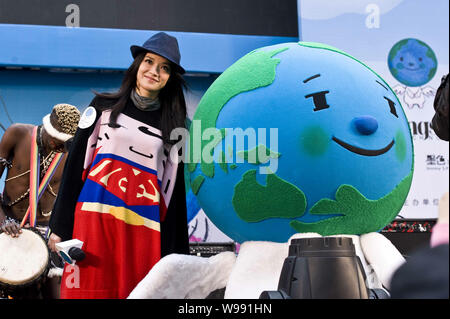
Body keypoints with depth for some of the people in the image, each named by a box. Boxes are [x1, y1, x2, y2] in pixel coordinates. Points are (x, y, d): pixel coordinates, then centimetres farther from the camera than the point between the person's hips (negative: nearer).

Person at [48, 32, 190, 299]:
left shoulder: (171, 126, 11)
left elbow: (174, 190, 11)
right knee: (90, 290, -4)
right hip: (96, 216, -1)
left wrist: (177, 254, 7)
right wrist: (60, 226, -1)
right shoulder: (104, 107, 8)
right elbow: (76, 164, 6)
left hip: (142, 228, 1)